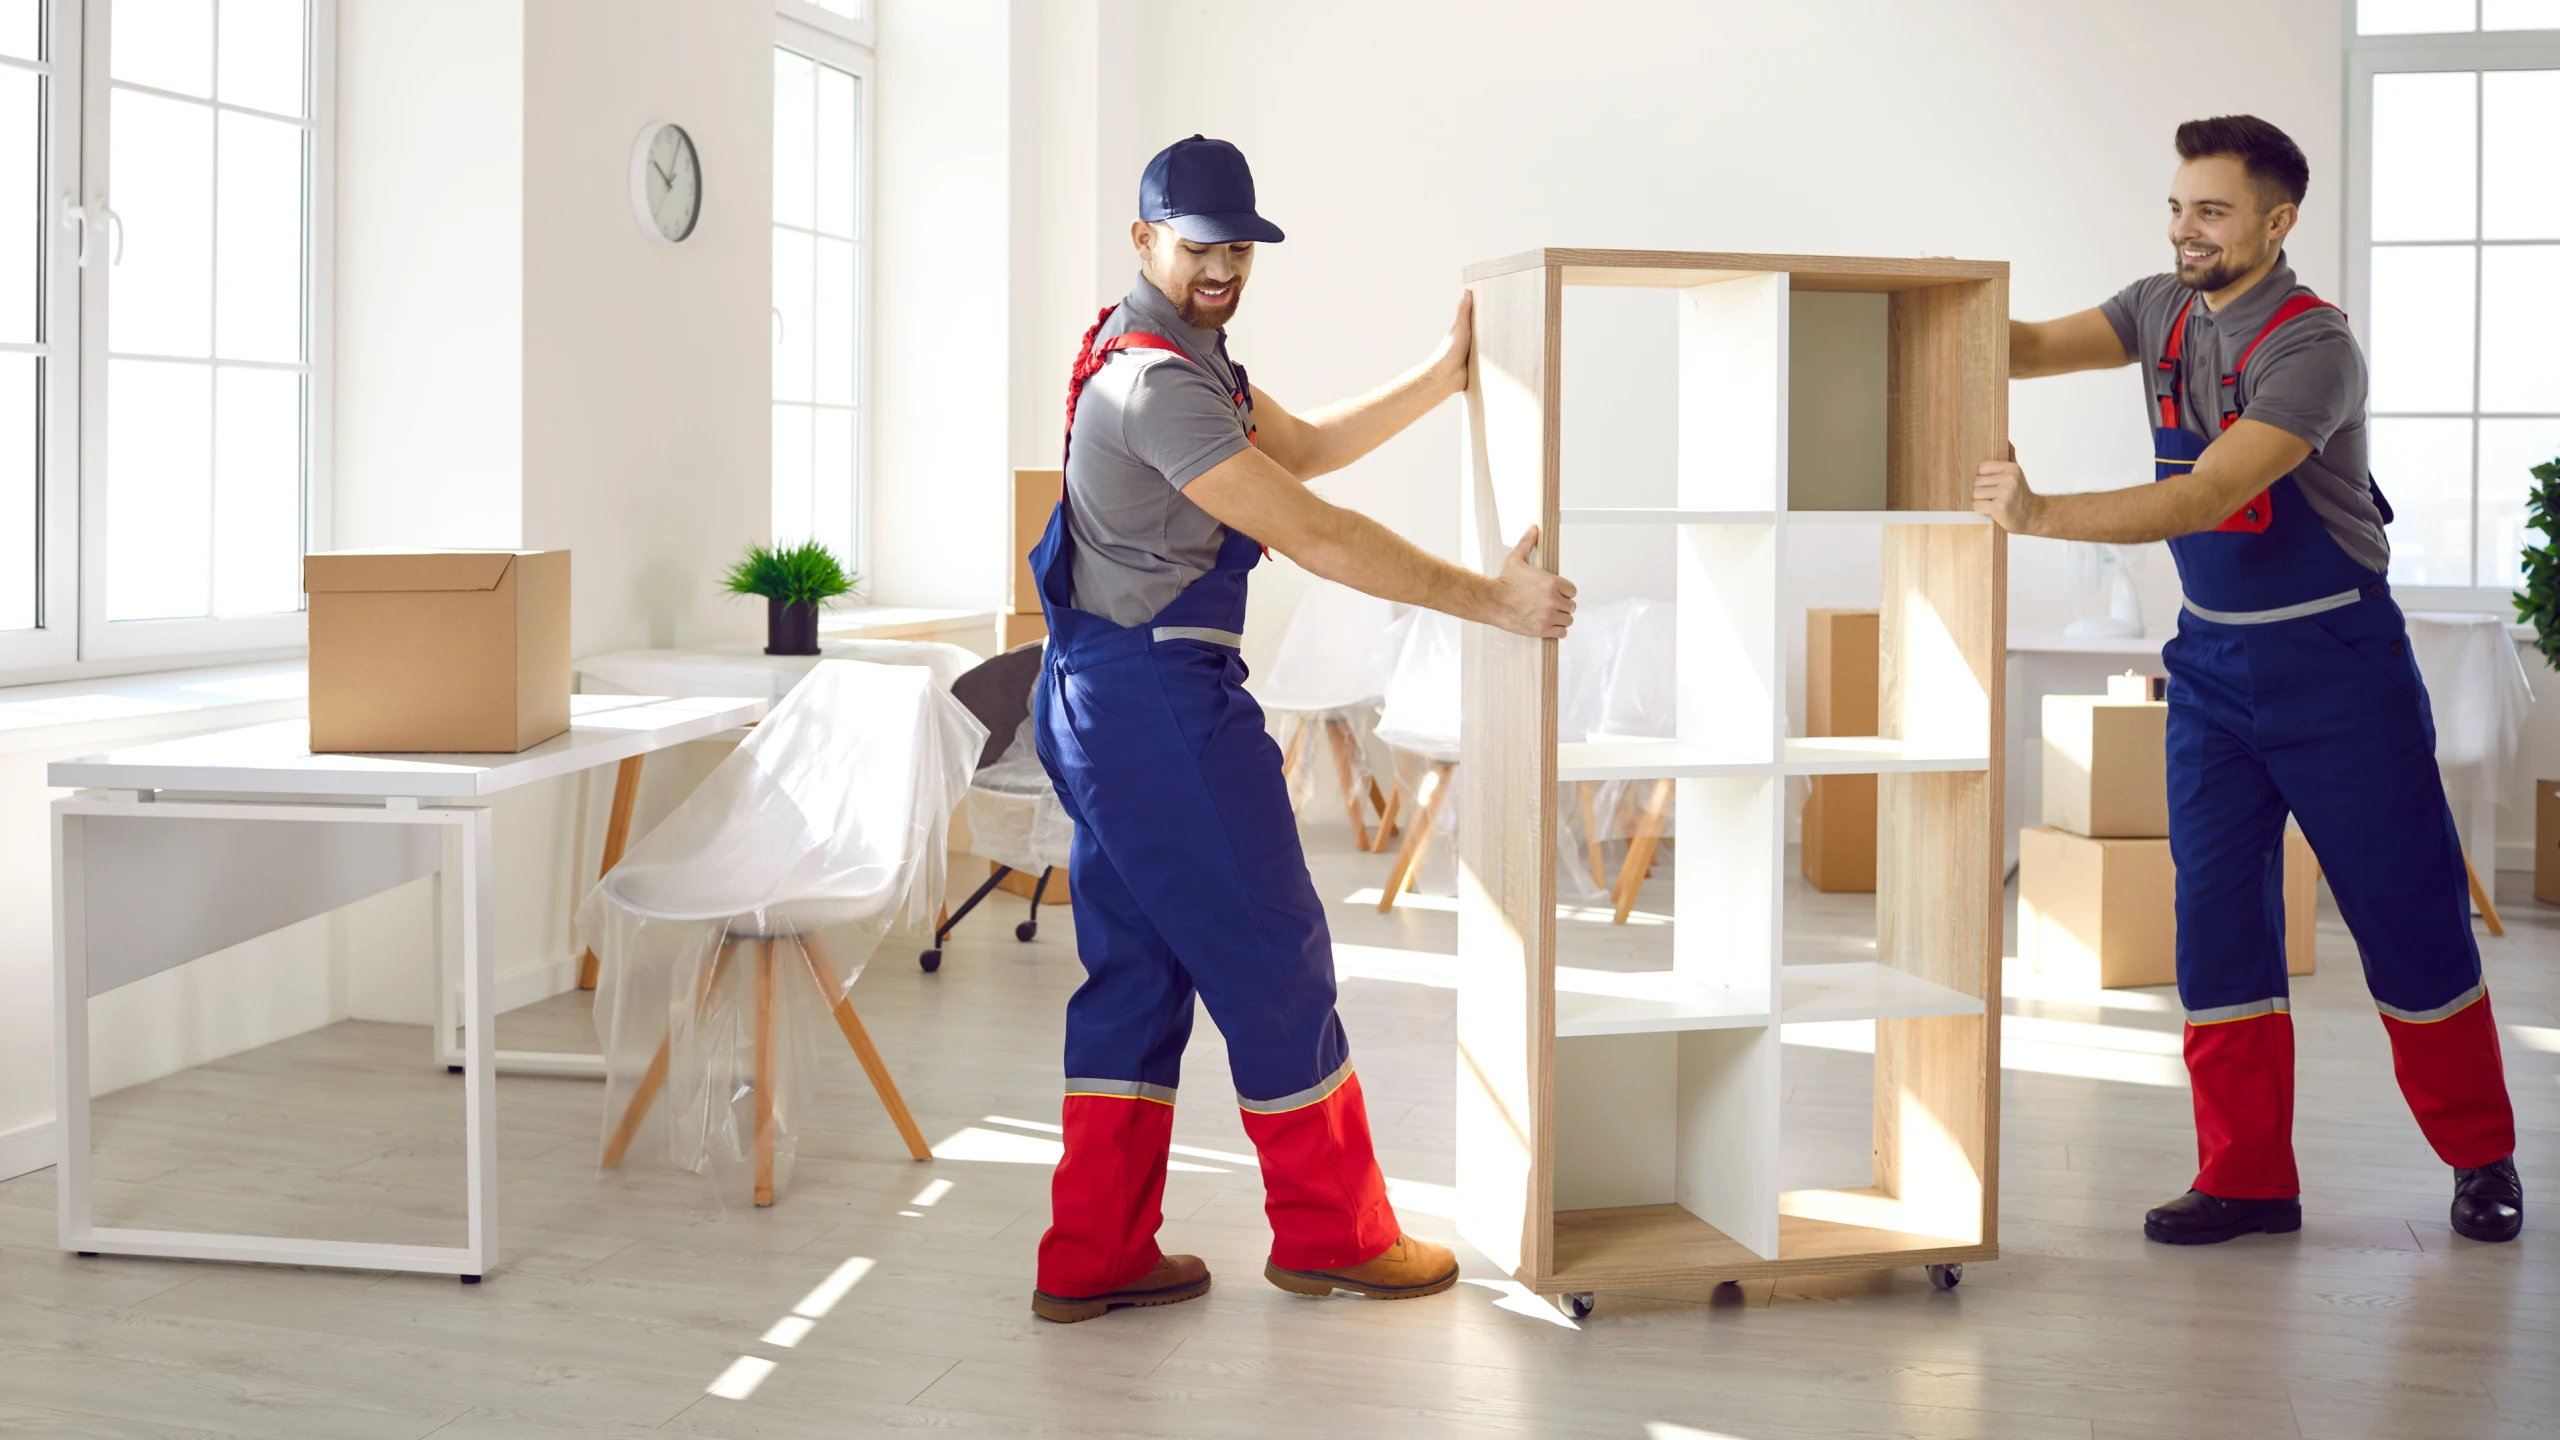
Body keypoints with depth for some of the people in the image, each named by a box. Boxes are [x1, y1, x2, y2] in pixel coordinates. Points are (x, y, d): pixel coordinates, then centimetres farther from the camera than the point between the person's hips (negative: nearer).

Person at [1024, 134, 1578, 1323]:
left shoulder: (1181, 355, 16)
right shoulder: (1154, 383, -19)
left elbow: (1306, 448, 18)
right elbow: (1310, 535, -23)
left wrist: (1447, 375, 12)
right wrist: (1489, 600, -20)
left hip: (1103, 697, 11)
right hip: (1160, 700, -11)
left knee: (1137, 965, 12)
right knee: (1272, 957, 1)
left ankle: (1095, 1256, 16)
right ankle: (1332, 1235, 14)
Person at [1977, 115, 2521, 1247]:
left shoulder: (2311, 346, -19)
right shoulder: (2163, 312, 4)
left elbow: (2207, 496, -29)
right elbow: (2032, 348, -2)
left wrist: (2043, 514, -37)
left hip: (2334, 658, -6)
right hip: (2213, 656, 6)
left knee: (2405, 912, 3)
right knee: (2216, 914, 2)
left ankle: (2482, 1158, 21)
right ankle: (2247, 1178, 10)